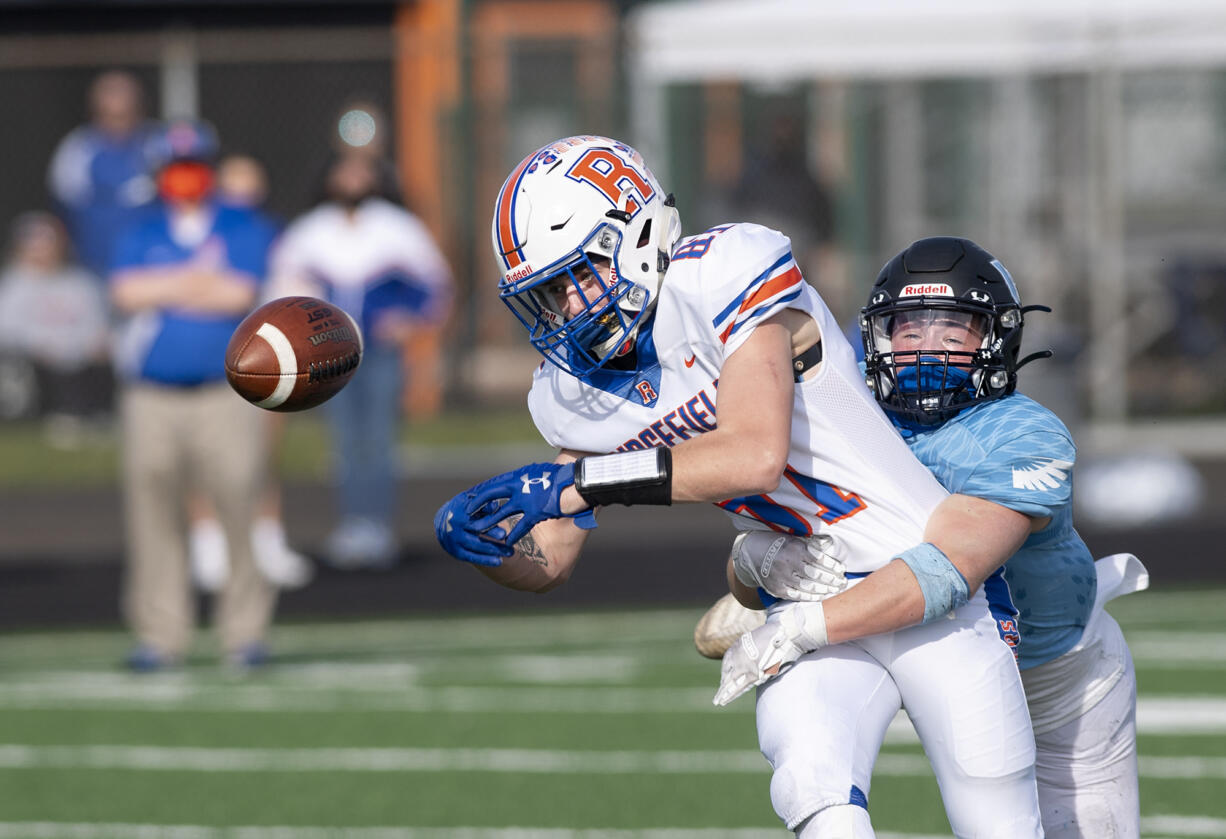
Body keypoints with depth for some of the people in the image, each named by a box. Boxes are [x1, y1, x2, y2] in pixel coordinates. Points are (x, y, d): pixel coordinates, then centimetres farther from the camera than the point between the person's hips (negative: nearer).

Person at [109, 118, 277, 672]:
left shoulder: (242, 230, 7)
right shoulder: (140, 236, 14)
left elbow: (240, 293, -9)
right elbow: (125, 293, -4)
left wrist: (162, 289, -4)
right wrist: (196, 279, -7)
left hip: (224, 394, -2)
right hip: (151, 398, 2)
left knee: (240, 511, -8)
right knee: (153, 516, -1)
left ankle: (245, 631, -1)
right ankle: (160, 635, 4)